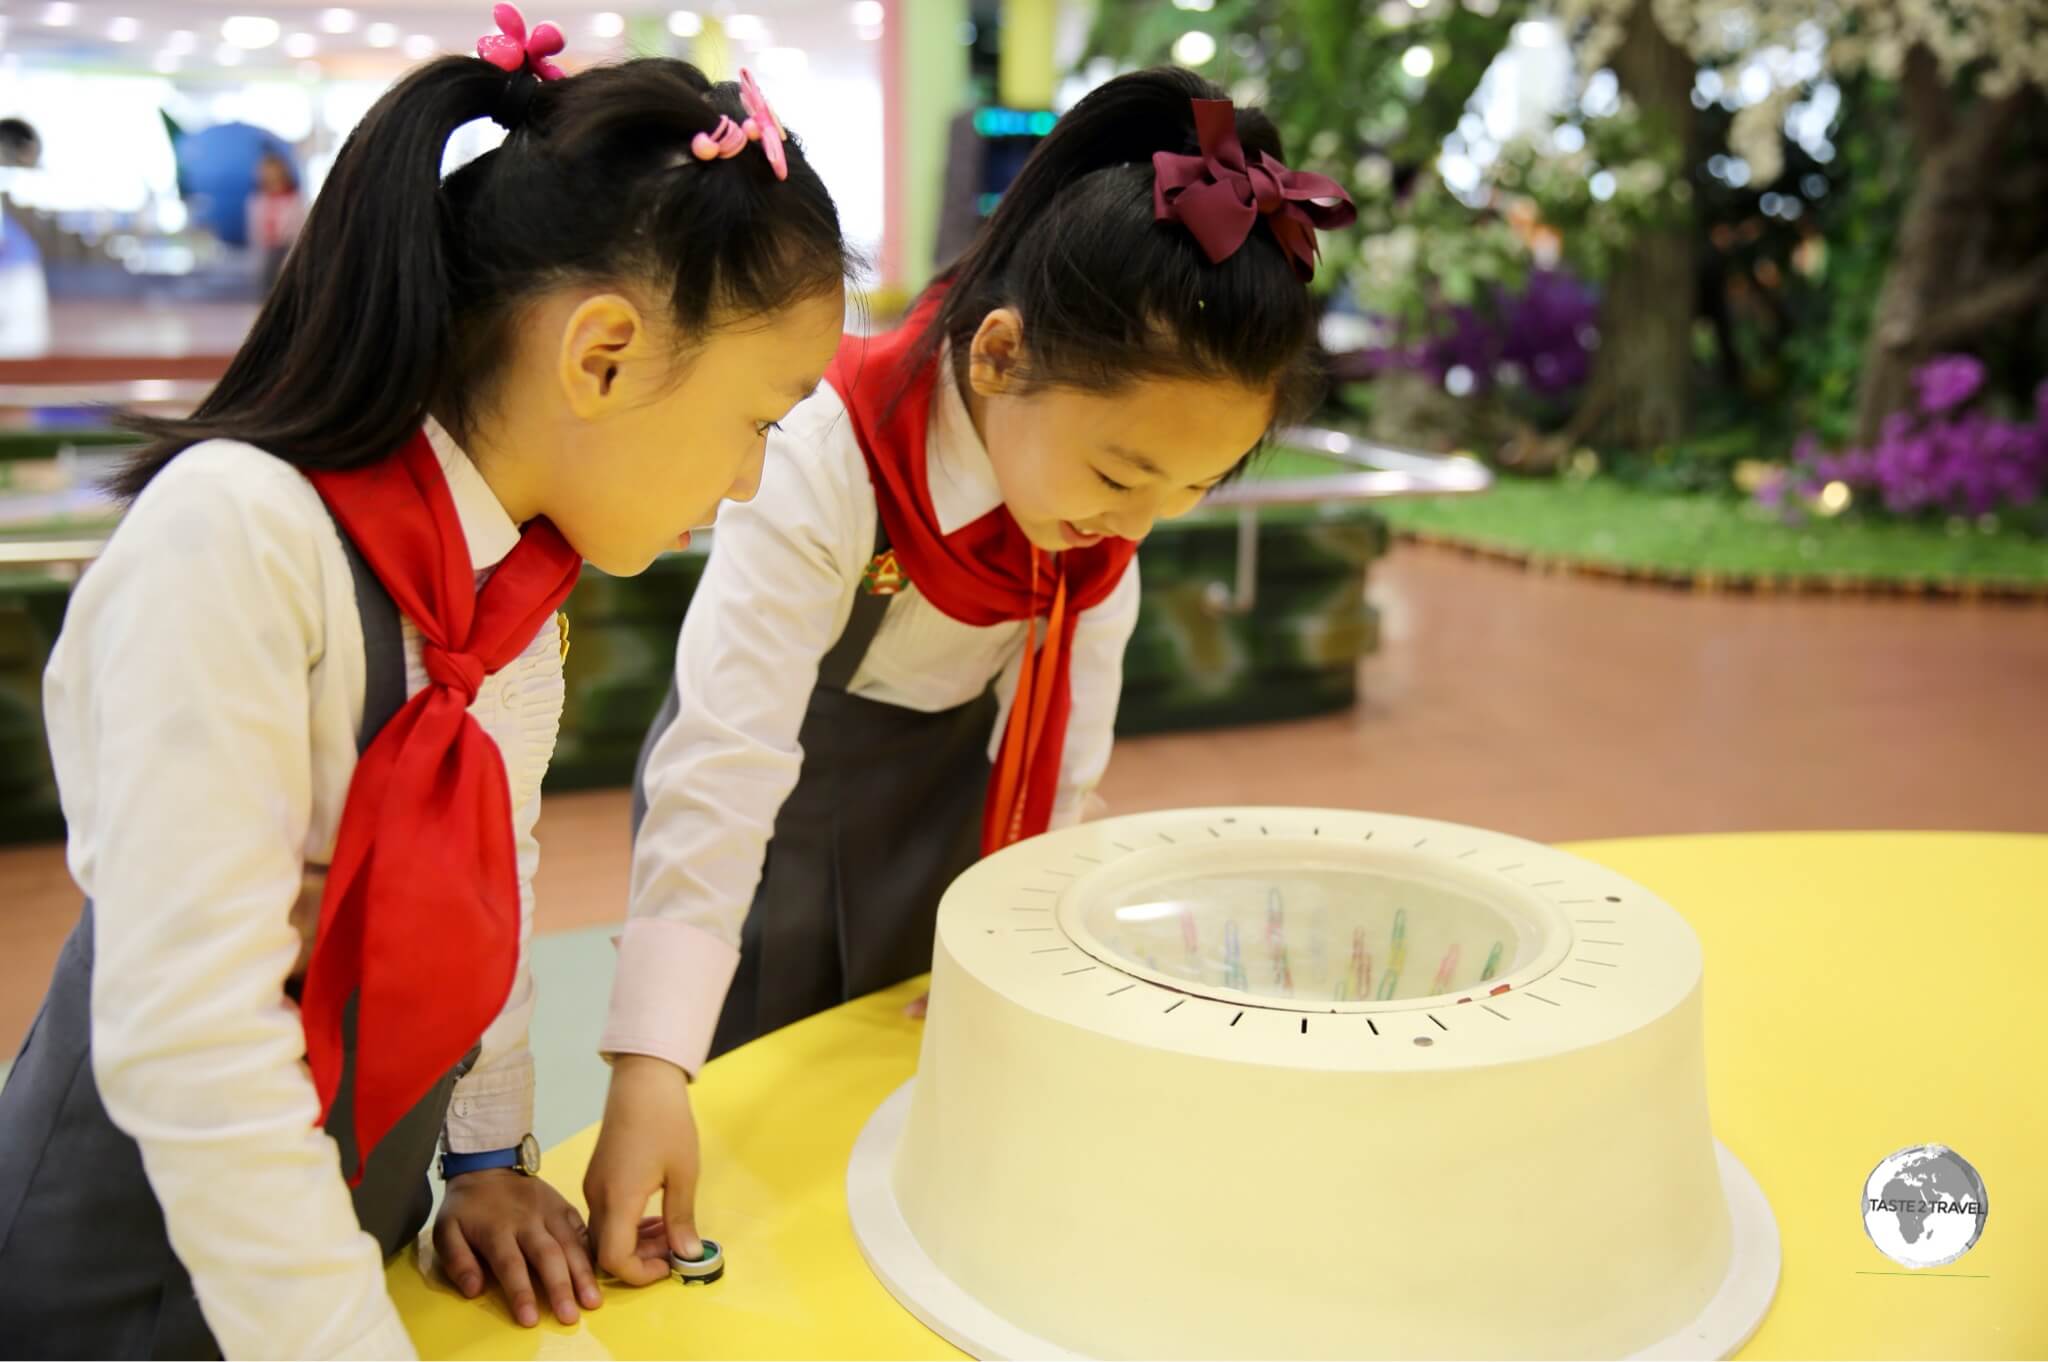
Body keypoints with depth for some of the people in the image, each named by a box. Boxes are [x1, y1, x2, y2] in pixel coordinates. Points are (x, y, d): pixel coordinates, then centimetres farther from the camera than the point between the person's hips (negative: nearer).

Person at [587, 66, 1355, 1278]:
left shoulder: (1108, 444, -17)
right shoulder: (829, 462, -35)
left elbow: (1069, 718, -5)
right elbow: (724, 758, -39)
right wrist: (651, 1073, -42)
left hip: (952, 781, 5)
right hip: (782, 792, -4)